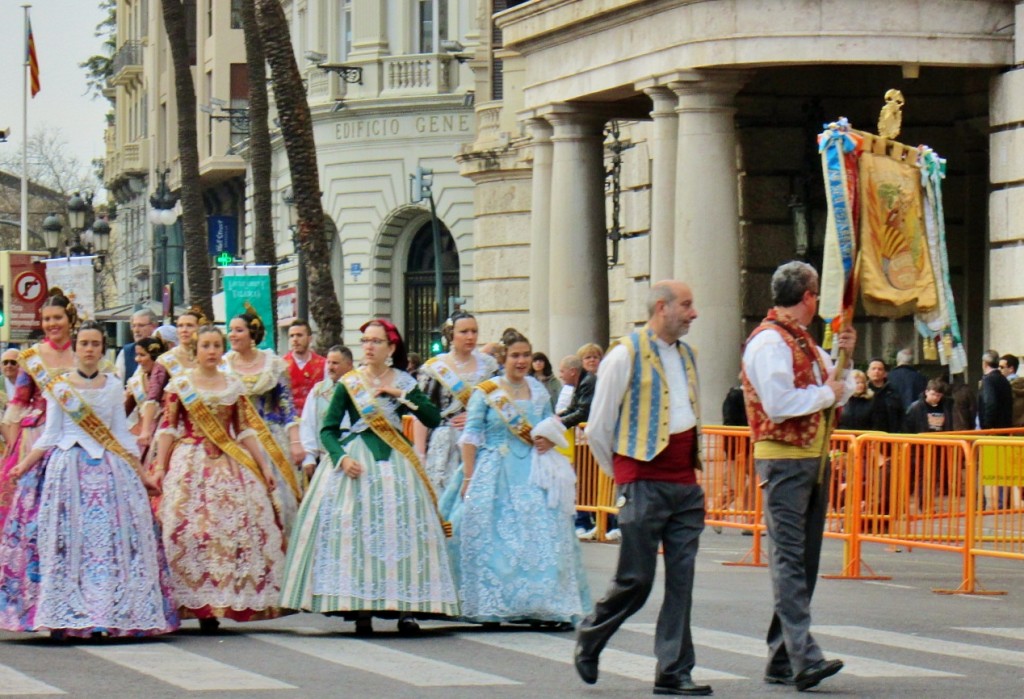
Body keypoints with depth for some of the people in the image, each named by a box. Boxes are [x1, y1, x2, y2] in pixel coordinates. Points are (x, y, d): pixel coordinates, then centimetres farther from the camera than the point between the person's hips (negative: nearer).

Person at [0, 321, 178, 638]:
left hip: (110, 469, 2)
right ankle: (66, 616, -4)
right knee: (67, 539, -6)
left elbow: (122, 435, 13)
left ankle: (116, 612, -3)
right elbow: (50, 436, 7)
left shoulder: (114, 386, 10)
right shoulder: (58, 386, 5)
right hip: (69, 466, -2)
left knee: (114, 539, -5)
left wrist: (143, 474, 11)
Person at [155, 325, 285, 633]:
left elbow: (245, 430, 14)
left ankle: (222, 602, 1)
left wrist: (264, 466, 10)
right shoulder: (180, 383, 4)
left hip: (231, 465, 3)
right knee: (190, 530, -10)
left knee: (236, 529, -4)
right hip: (191, 465, -3)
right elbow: (167, 428, 2)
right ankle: (198, 602, -6)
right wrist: (160, 466, -6)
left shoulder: (234, 384, 12)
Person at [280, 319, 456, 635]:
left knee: (401, 527, -6)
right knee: (354, 527, -9)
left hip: (395, 460, 1)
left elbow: (433, 419, -2)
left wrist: (402, 395, -9)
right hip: (356, 461, -1)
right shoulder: (348, 384, 3)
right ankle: (360, 608, -8)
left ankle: (405, 608, -6)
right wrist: (342, 457, -16)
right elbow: (328, 429, 0)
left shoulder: (404, 383, 8)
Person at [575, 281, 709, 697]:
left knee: (681, 578, 1)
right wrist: (622, 473, 6)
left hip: (686, 483, 6)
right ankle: (590, 638, 22)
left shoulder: (686, 355, 15)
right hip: (645, 484, -6)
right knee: (636, 580, -3)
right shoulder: (626, 355, -6)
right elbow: (597, 428, -3)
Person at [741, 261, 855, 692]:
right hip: (783, 459, -9)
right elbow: (778, 404, -22)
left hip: (815, 459, 9)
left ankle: (781, 660, 13)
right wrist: (826, 394, -10)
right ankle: (804, 656, -24)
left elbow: (838, 393, 27)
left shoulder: (805, 341, 19)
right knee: (790, 559, -14)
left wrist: (844, 357, 11)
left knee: (803, 560, 9)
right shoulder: (768, 341, -11)